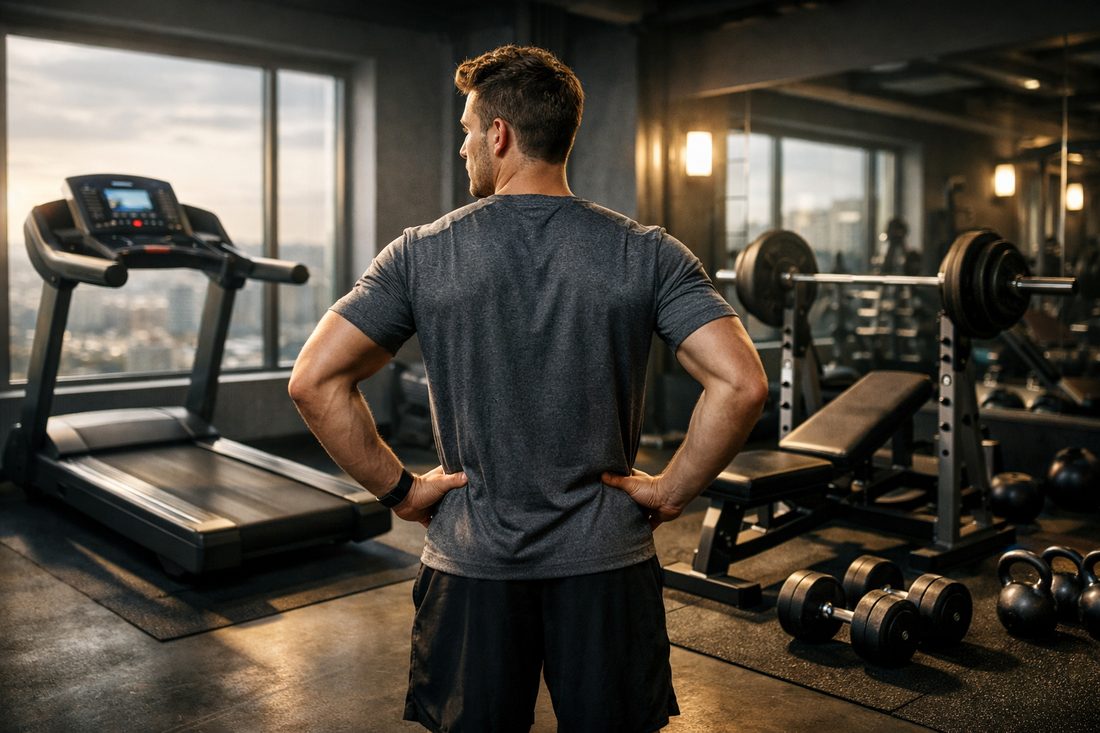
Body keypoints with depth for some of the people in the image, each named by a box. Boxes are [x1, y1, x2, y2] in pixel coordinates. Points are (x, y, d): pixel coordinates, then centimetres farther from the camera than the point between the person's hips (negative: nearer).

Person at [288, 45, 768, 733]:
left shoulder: (423, 253, -6)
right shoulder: (648, 253, -7)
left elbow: (315, 380, -10)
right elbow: (742, 383, -16)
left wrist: (399, 488, -2)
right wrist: (671, 492, -5)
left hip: (471, 561, 0)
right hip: (606, 560, 1)